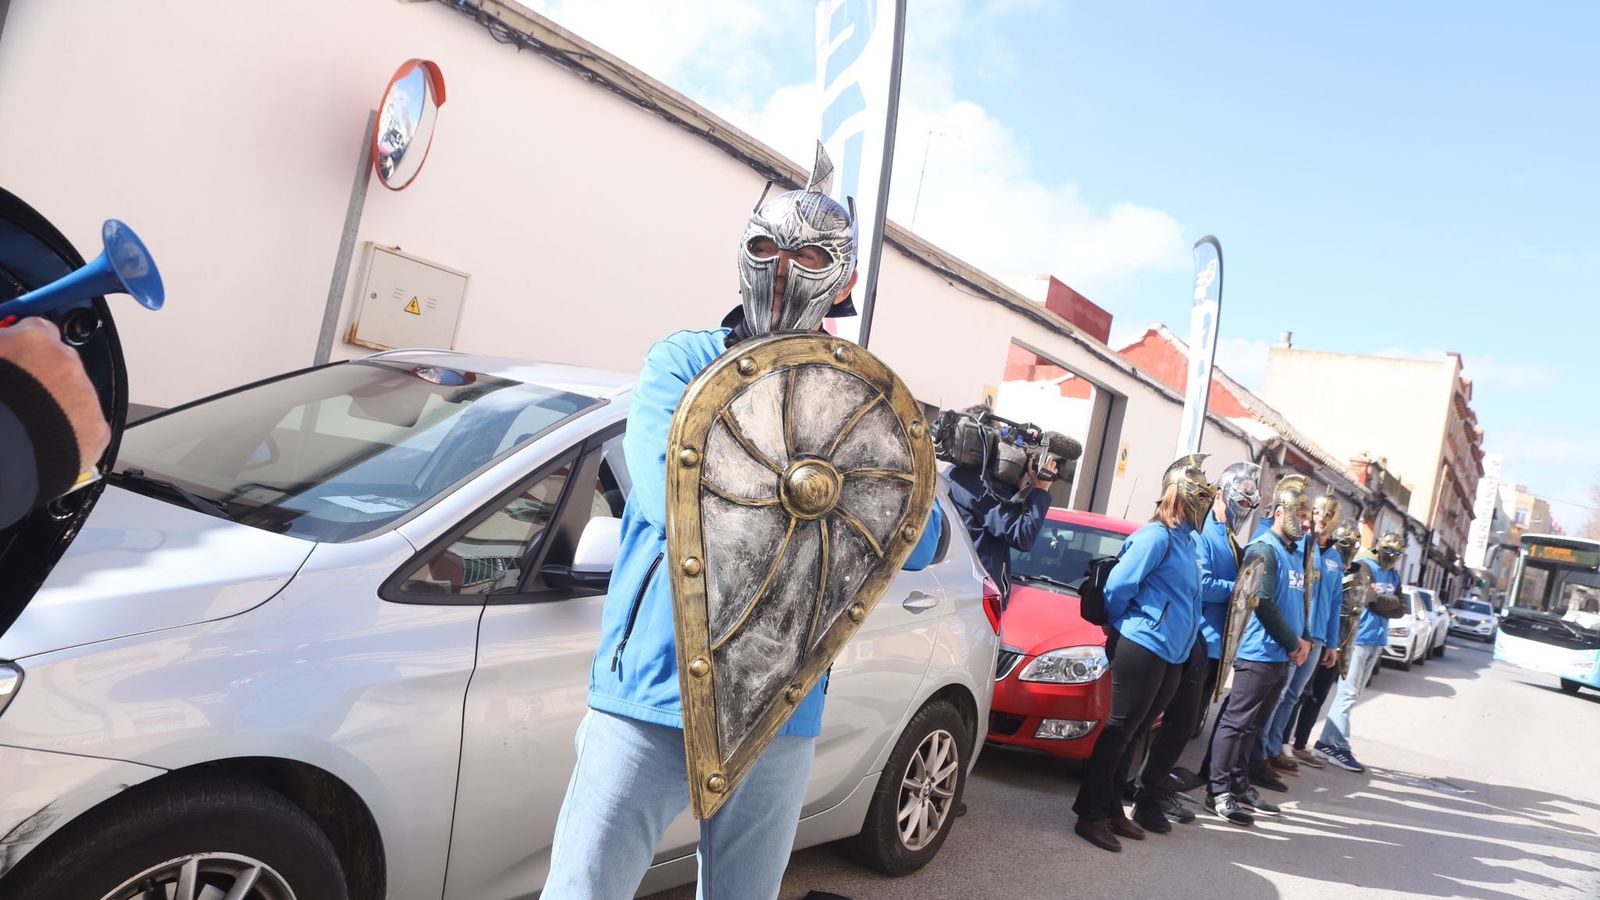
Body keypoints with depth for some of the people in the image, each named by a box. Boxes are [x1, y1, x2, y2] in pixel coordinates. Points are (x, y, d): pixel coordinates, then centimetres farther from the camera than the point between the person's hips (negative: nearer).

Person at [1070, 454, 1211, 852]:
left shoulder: (1186, 541, 16)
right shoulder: (1158, 536, -12)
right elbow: (1118, 585, -16)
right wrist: (1119, 626, -1)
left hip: (1172, 655, 8)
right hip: (1142, 647, -8)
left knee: (1132, 733, 14)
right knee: (1121, 730, -4)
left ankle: (1111, 809, 24)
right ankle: (1090, 815, 4)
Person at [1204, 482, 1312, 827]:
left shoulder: (1295, 553, 17)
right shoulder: (1263, 549, -11)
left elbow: (1299, 601, 21)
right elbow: (1263, 603, -17)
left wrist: (1302, 640, 6)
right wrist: (1293, 643, -9)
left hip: (1282, 656, 9)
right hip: (1259, 653, -9)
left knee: (1253, 726, 14)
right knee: (1236, 722, -6)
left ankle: (1240, 785, 22)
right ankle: (1219, 792, -3)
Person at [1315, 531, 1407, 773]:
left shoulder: (1393, 575, 17)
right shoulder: (1364, 566, -7)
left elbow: (1398, 609, 8)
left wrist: (1379, 598, -5)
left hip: (1376, 642, 8)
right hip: (1358, 639, -8)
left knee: (1352, 694, 11)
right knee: (1348, 693, -5)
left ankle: (1328, 741, 18)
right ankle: (1339, 747, -1)